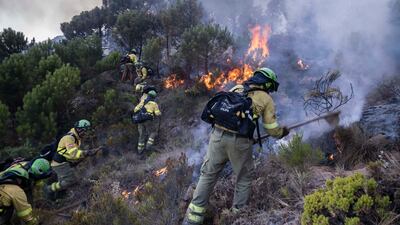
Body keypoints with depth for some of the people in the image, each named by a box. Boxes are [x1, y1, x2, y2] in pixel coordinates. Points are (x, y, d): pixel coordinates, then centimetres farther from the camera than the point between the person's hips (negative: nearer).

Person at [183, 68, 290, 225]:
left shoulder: (236, 88, 20)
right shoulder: (266, 99, 9)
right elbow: (272, 130, 9)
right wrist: (283, 131, 30)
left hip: (218, 135, 4)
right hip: (239, 141, -3)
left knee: (208, 175, 15)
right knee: (244, 178, 20)